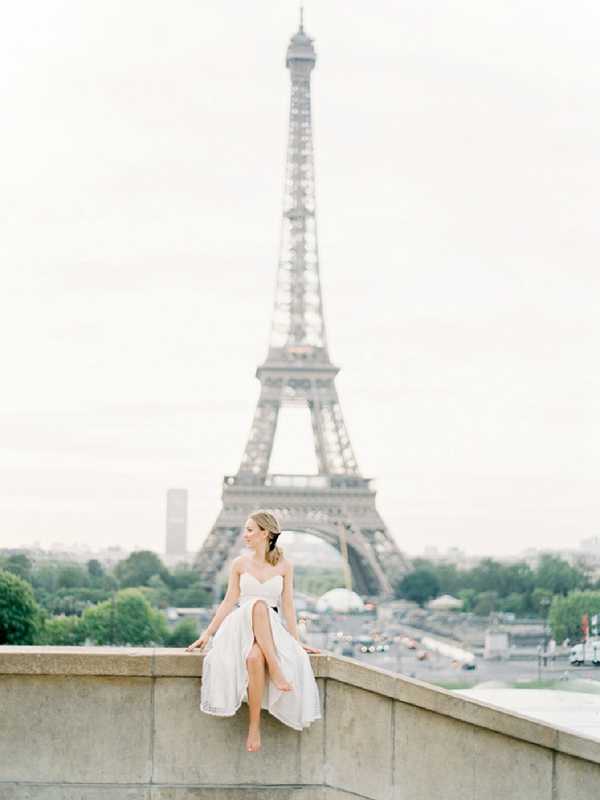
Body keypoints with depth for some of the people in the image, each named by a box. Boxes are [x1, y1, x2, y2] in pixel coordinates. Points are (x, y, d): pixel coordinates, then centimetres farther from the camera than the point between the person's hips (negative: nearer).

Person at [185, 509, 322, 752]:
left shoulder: (284, 566, 7)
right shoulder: (239, 563, 10)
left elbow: (287, 606, 8)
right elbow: (229, 602, 9)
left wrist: (297, 641, 3)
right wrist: (206, 634, 3)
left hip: (271, 630, -1)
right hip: (240, 625, 1)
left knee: (255, 657, -39)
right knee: (259, 604, -38)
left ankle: (255, 726, -36)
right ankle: (274, 669, -42)